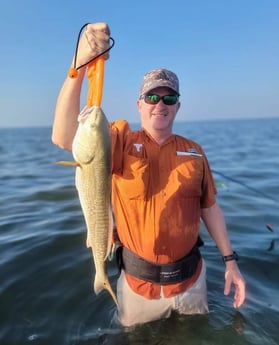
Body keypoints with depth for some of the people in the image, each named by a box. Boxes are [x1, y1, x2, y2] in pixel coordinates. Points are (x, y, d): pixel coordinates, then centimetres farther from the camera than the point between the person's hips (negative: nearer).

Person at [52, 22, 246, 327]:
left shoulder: (193, 151, -1)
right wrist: (80, 65, -40)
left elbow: (209, 208, 5)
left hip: (191, 278, 3)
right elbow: (64, 137, -28)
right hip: (138, 282, -2)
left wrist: (230, 260, 3)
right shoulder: (121, 141, -11)